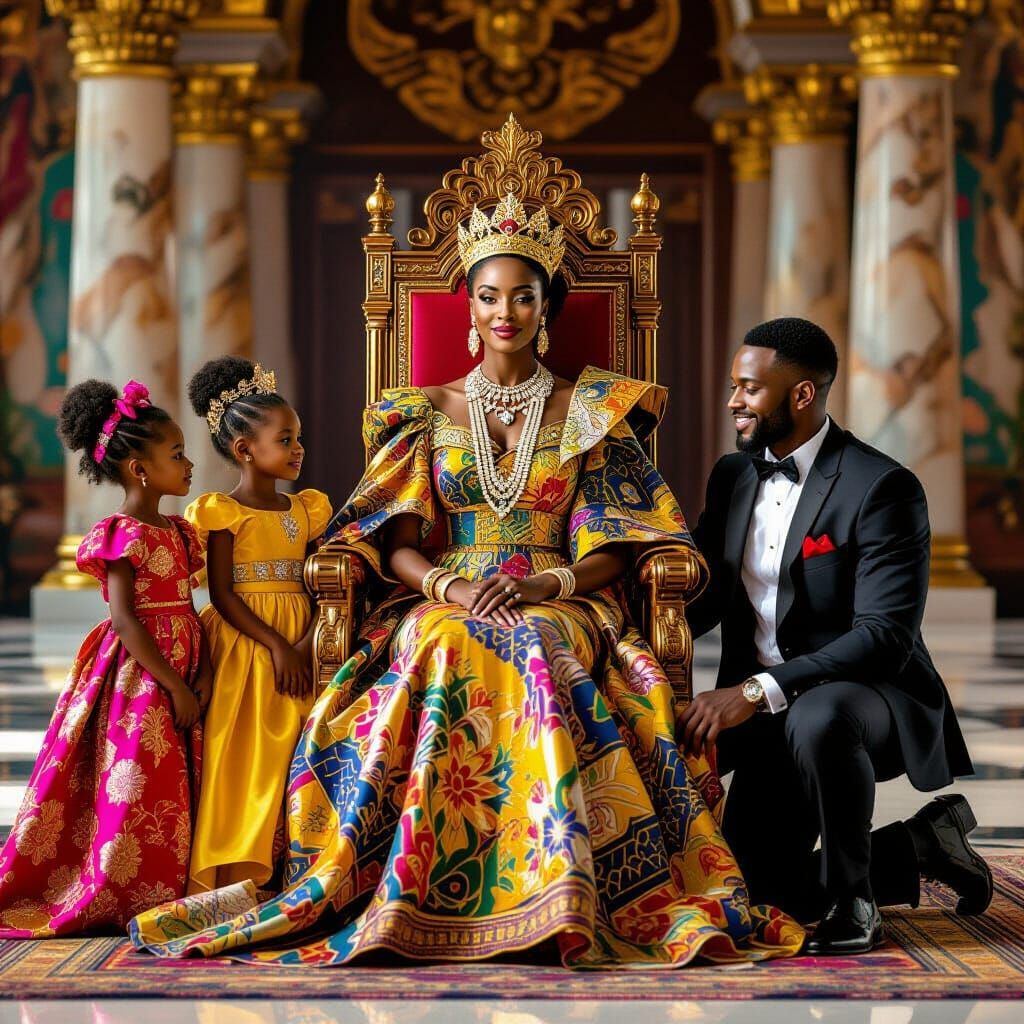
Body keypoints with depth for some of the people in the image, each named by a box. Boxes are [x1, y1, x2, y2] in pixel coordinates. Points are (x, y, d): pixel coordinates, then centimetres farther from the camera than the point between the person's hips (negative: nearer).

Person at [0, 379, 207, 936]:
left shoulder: (179, 531, 14)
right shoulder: (121, 535, -12)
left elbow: (187, 607, 13)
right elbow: (124, 619, -18)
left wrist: (203, 671, -3)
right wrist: (173, 684, -19)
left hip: (182, 669, 8)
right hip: (137, 676, -8)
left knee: (180, 783, 7)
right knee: (135, 782, -6)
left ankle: (171, 894, 13)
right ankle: (110, 896, 3)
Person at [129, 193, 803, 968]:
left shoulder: (588, 414, 11)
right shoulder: (428, 411, 15)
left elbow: (609, 552, 4)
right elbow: (396, 544, 6)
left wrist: (546, 586, -17)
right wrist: (453, 587, -15)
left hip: (560, 606, -1)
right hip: (445, 600, 1)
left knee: (538, 649, -38)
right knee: (445, 648, -37)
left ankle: (566, 898, -40)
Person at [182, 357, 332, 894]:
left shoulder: (305, 511, 12)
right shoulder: (223, 513, -5)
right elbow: (222, 594, -10)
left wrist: (305, 644, -10)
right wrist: (275, 645, -18)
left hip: (297, 644, 6)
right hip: (243, 644, -5)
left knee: (290, 751, 2)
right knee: (243, 754, -8)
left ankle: (277, 865, 6)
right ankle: (233, 875, -7)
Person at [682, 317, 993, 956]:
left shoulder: (884, 489, -17)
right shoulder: (733, 476, 7)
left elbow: (884, 636, -26)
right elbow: (702, 603, 9)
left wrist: (758, 689, -34)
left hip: (865, 694, -7)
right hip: (768, 716, 7)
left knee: (816, 721, -41)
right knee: (756, 882, 1)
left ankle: (852, 901, -18)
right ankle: (919, 847, 23)